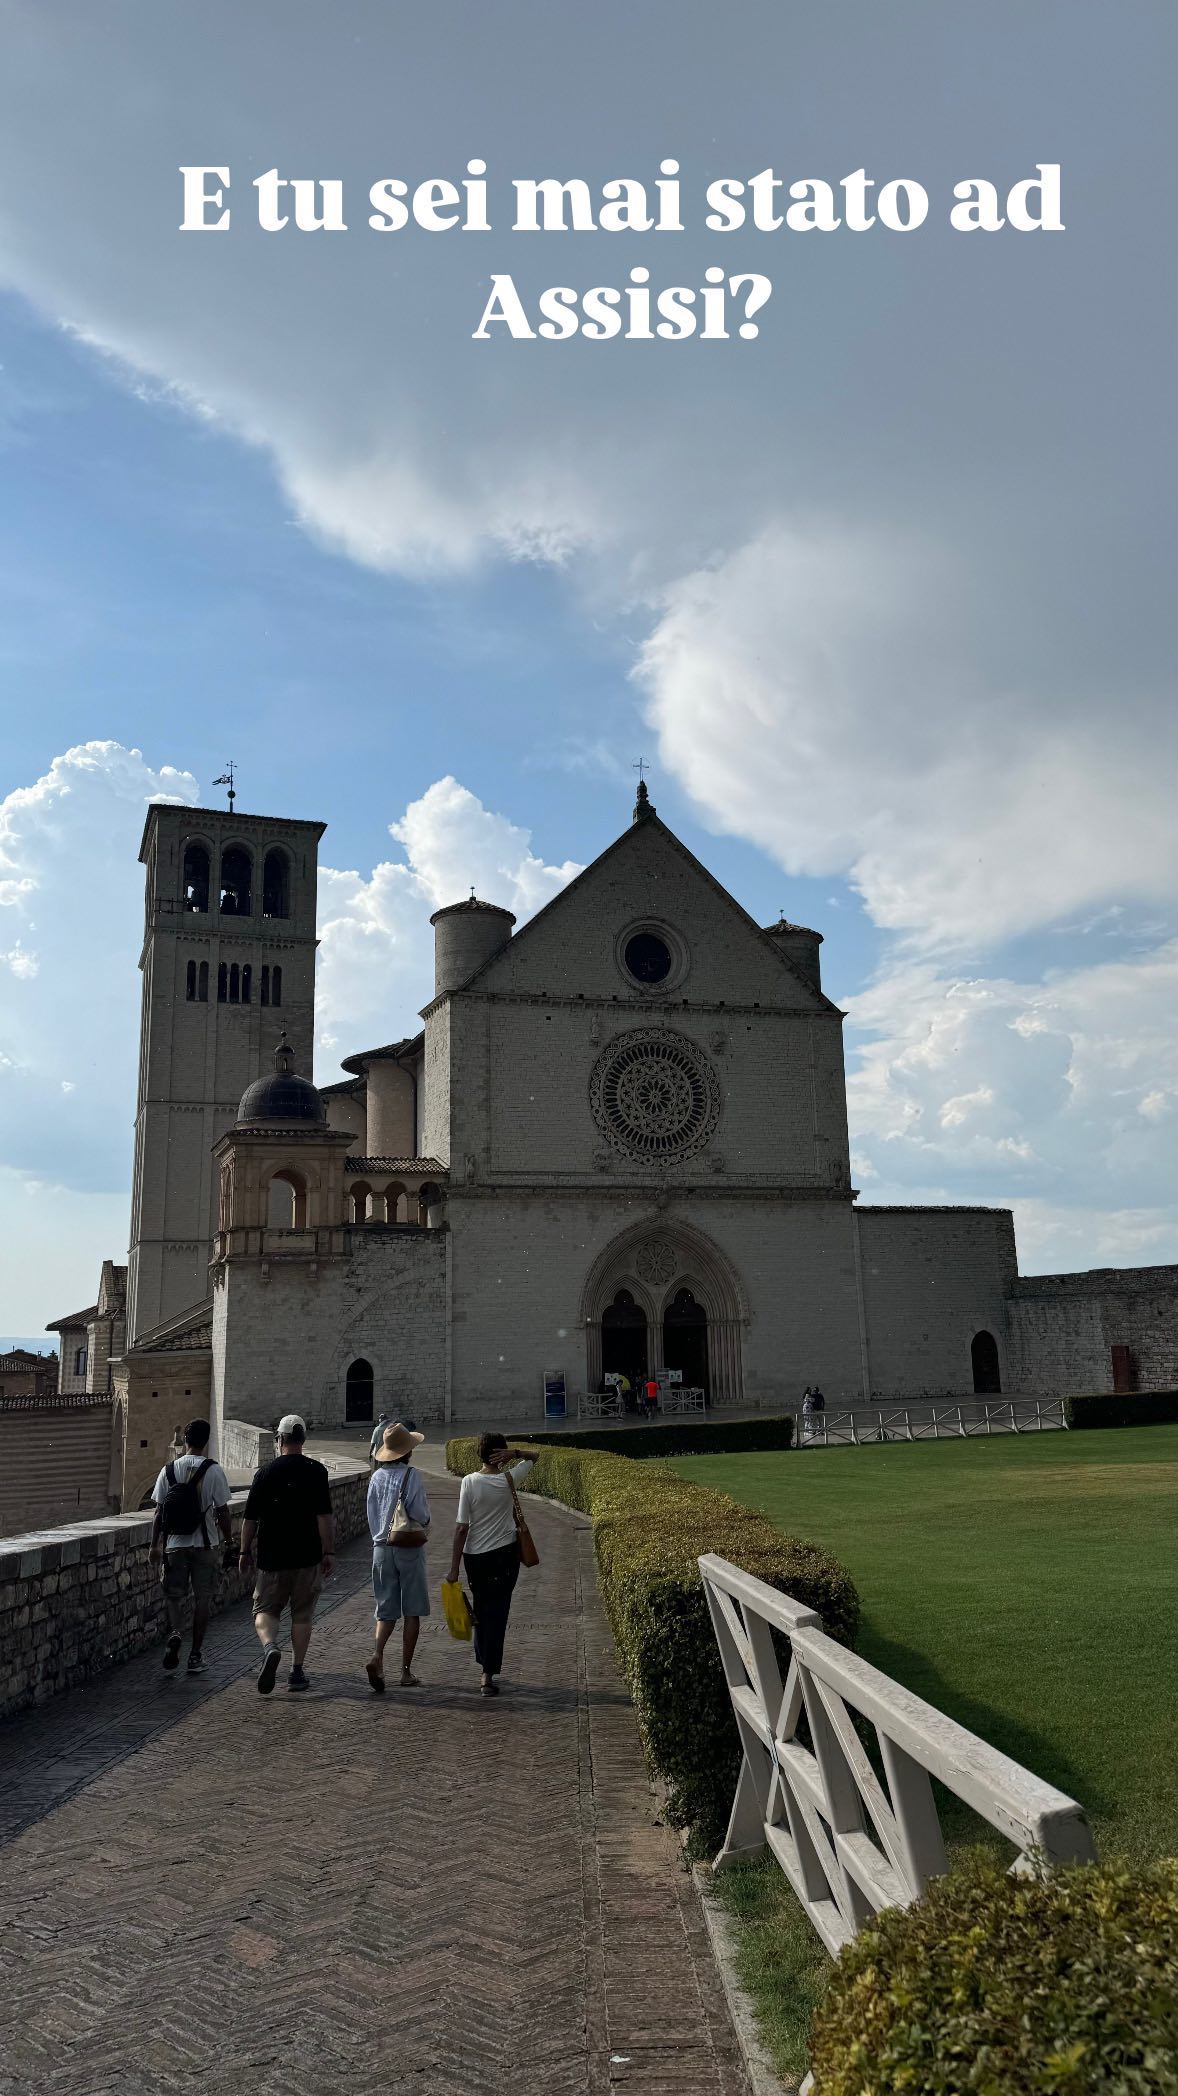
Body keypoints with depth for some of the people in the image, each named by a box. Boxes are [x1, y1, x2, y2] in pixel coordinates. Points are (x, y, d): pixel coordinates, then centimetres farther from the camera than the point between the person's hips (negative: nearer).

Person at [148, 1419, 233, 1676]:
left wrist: (154, 1545, 10)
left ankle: (175, 1633, -14)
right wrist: (228, 1541, 7)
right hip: (204, 1546, -2)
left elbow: (159, 1512, 2)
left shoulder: (168, 1470, -1)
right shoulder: (214, 1471, -9)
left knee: (174, 1596, 13)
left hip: (174, 1546, 2)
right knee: (202, 1599, 10)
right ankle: (196, 1655, 14)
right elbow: (222, 1512, -6)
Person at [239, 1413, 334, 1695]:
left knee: (265, 1609, 11)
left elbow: (250, 1519, 2)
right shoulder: (316, 1471, -5)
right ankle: (297, 1671, 14)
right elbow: (324, 1516, -9)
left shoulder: (266, 1472, -1)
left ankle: (270, 1646, -17)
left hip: (272, 1558, 0)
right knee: (302, 1615, 13)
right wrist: (329, 1552, -4)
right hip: (307, 1558, 0)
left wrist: (245, 1551, 13)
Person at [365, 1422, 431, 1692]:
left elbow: (371, 1515, 5)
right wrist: (425, 1522, 8)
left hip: (382, 1548, 4)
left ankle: (377, 1656, -14)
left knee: (386, 1610, 11)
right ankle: (406, 1672, 9)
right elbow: (421, 1515, -14)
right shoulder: (413, 1475, -11)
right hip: (409, 1547, -4)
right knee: (412, 1612, 7)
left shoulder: (377, 1477, 2)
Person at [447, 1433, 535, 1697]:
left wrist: (454, 1567, -5)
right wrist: (515, 1453, -12)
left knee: (480, 1609, 19)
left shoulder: (469, 1482, -11)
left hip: (474, 1556, 1)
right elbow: (533, 1457, 10)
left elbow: (462, 1528, -10)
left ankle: (484, 1661, 31)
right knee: (497, 1612, 2)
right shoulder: (508, 1480, -8)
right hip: (505, 1553, -1)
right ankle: (488, 1674, -2)